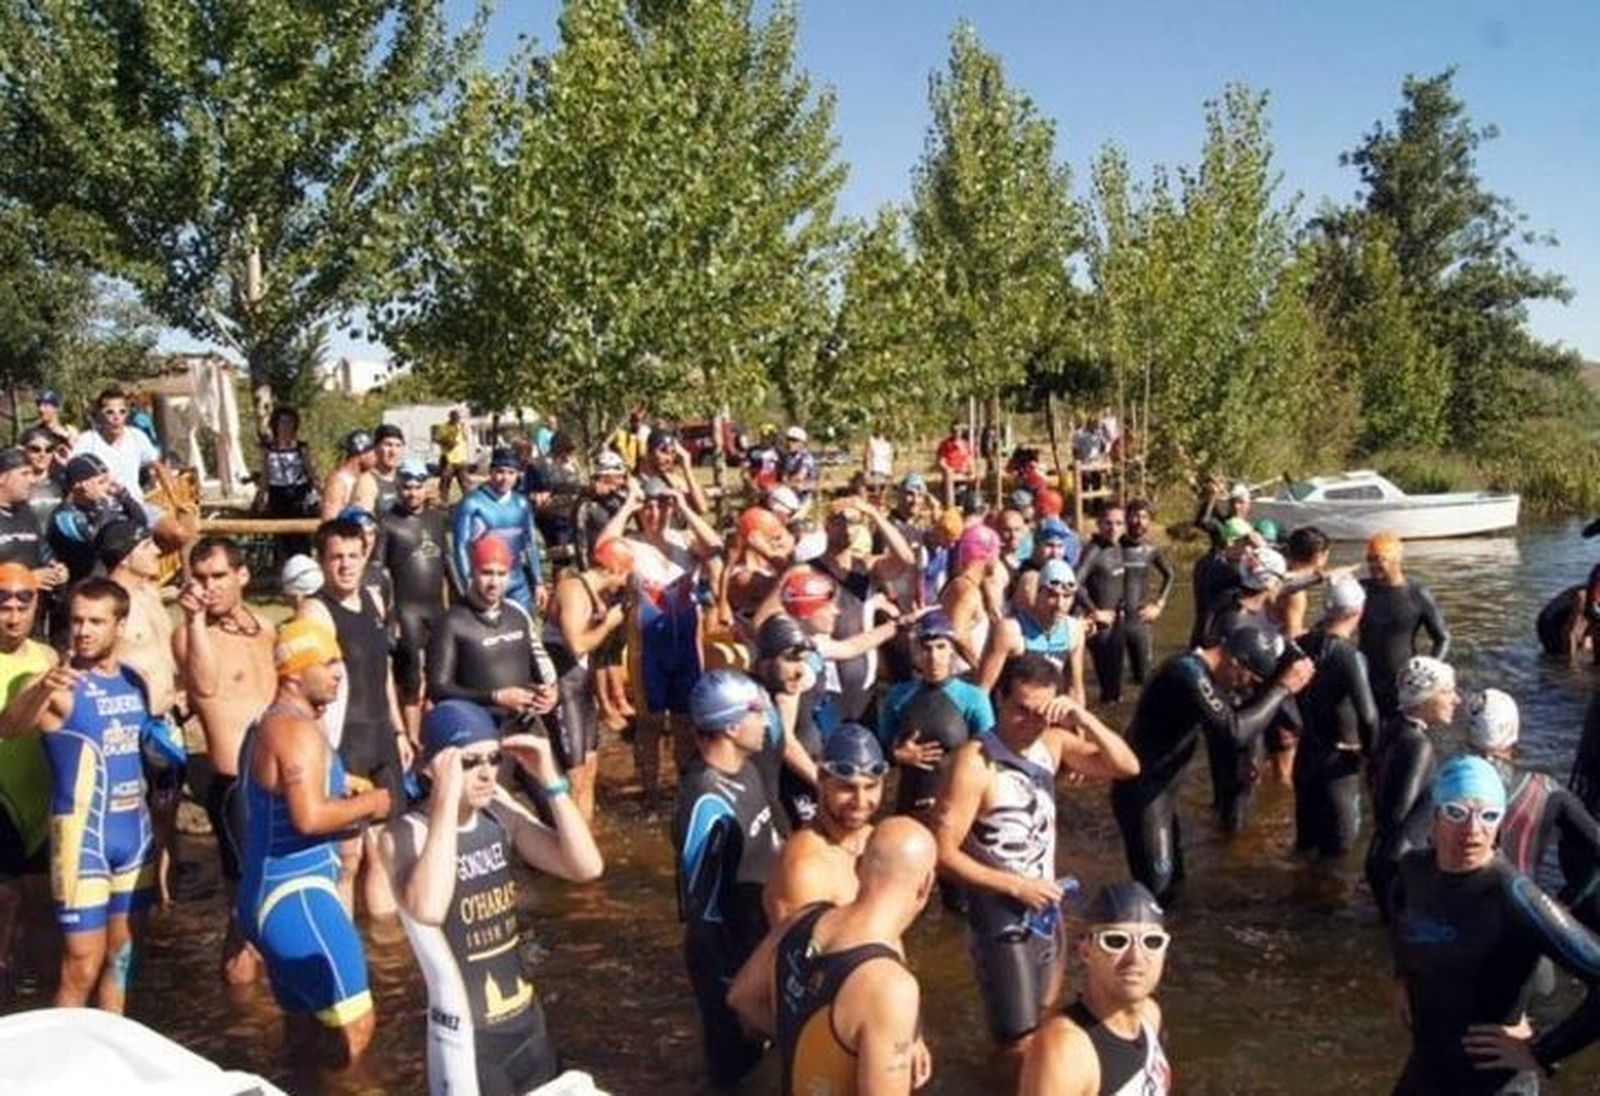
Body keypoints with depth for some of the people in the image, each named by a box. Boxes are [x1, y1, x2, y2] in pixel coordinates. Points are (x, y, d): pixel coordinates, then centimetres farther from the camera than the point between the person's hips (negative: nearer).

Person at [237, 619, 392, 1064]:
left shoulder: (267, 724, 16)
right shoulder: (299, 729, -17)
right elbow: (310, 817, -28)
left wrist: (348, 798, 13)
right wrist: (369, 803, -13)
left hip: (269, 893, 11)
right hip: (297, 895, -11)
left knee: (307, 1031, 18)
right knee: (354, 1026, -11)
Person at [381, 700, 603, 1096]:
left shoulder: (501, 814, -2)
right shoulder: (405, 834, -17)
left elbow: (587, 867, -10)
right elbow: (428, 910, -37)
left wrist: (550, 780, -17)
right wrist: (446, 799, -36)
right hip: (465, 1040, -5)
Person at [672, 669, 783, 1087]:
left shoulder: (745, 770, -3)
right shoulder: (708, 803, -30)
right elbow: (698, 902, -25)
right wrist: (728, 974, -18)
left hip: (762, 936, 8)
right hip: (728, 951, -8)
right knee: (733, 1052, 13)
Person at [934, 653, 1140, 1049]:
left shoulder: (1052, 743, -4)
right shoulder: (975, 762, -23)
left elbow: (1127, 767, -7)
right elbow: (943, 853, -23)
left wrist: (1084, 719, -22)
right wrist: (1016, 885, -21)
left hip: (1044, 909, 7)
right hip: (999, 919, -7)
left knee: (1042, 1019, 24)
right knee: (1020, 1043, 3)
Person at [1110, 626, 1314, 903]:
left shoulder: (1200, 671, 7)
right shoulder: (1189, 674, -25)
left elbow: (1233, 719, 11)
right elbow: (1236, 731, -30)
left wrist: (1272, 686, -3)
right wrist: (1283, 688, -21)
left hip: (1160, 789, 10)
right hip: (1143, 792, -10)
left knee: (1171, 878, 20)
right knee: (1156, 888, -4)